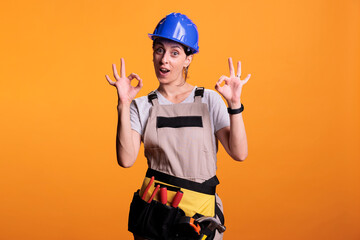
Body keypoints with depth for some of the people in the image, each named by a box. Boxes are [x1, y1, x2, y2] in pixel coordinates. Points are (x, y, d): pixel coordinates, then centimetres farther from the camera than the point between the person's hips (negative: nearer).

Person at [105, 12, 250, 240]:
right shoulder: (142, 106, 2)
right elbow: (126, 159, -13)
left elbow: (239, 153, -9)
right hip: (153, 213, 0)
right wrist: (123, 105, -19)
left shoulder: (209, 101, 1)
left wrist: (234, 104, -19)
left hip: (200, 215, 0)